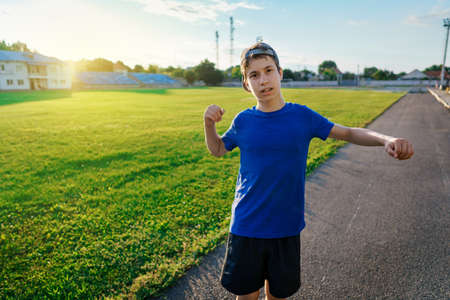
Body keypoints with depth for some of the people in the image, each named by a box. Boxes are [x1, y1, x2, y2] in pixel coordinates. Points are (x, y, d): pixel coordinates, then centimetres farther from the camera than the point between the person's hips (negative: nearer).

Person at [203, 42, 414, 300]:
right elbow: (218, 149, 13)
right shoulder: (243, 121, -4)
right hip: (246, 227, 0)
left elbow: (349, 133, 4)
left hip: (287, 227, 1)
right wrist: (209, 124, -6)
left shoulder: (302, 116, -4)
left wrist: (388, 140, -14)